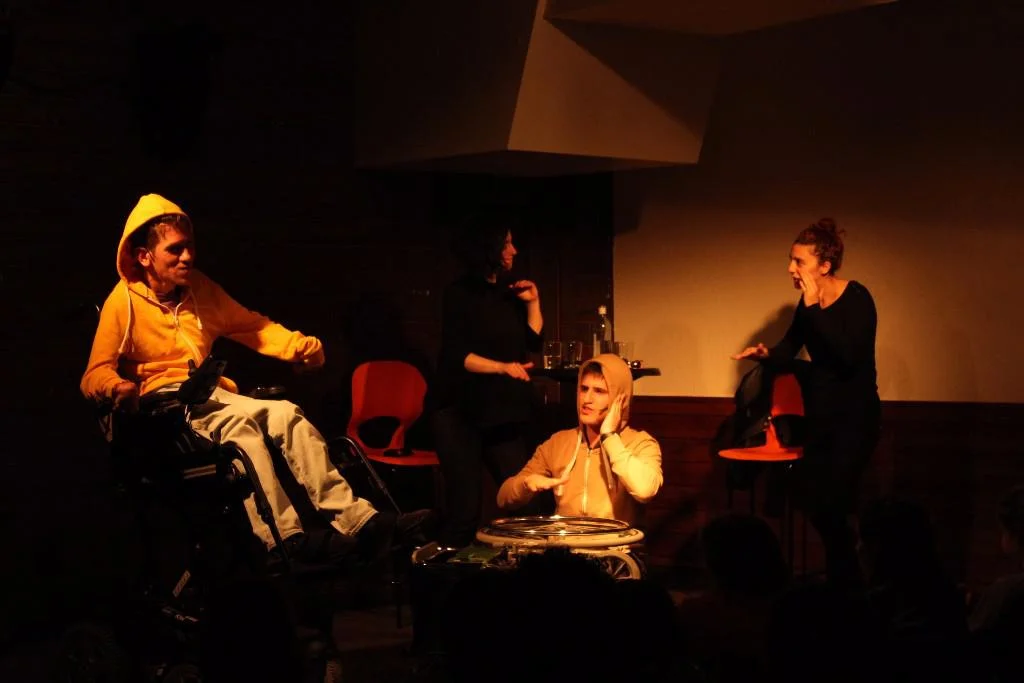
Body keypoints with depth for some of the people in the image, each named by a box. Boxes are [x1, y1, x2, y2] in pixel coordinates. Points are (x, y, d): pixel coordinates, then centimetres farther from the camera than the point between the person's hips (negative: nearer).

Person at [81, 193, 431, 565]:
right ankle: (286, 535, -46)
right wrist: (118, 388, -29)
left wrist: (298, 346, 1)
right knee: (238, 421, -35)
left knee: (286, 414, -22)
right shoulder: (124, 301, -1)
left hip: (212, 396, 6)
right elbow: (94, 375, -5)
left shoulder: (199, 288, 16)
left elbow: (251, 325, 20)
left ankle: (353, 516, -32)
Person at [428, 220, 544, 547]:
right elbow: (456, 355, -14)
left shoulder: (509, 293, 11)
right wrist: (502, 367, -23)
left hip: (502, 411, 6)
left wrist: (533, 302, 1)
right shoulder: (460, 294, -6)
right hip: (461, 411, -6)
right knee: (466, 504, -10)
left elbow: (533, 341, 13)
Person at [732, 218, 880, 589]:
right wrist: (765, 354, -11)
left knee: (829, 501, -10)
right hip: (821, 412, 7)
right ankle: (845, 575, 26)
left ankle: (845, 581, 6)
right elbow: (789, 348, 11)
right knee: (811, 495, 10)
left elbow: (849, 355, -30)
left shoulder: (856, 298, -17)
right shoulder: (809, 303, 2)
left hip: (855, 414, -7)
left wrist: (814, 308, -27)